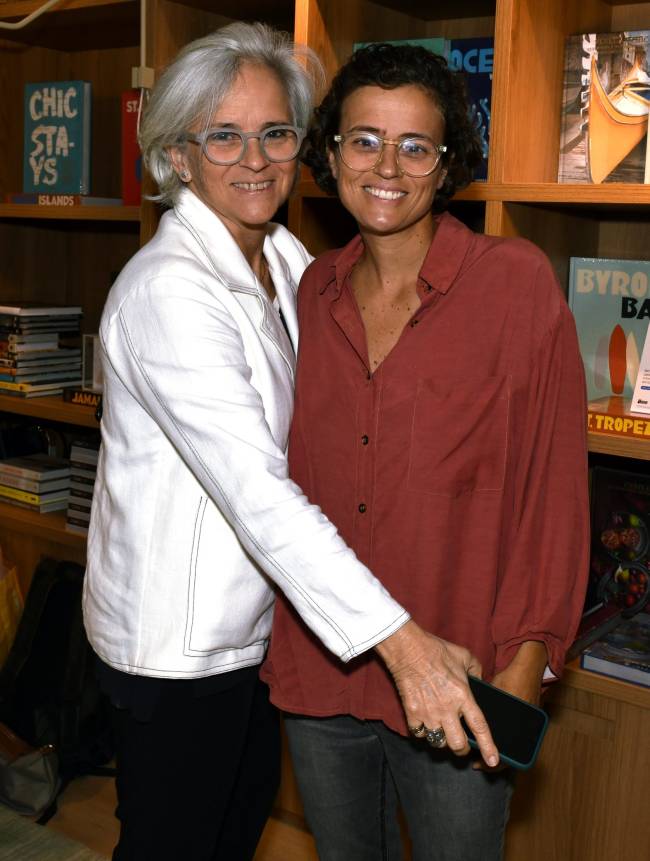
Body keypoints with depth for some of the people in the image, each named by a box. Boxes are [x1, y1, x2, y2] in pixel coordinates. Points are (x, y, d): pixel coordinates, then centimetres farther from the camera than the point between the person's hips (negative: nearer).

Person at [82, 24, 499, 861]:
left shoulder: (286, 258, 3)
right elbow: (255, 488, -33)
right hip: (176, 641, -8)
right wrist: (400, 639, -36)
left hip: (256, 619, 8)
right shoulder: (167, 289, -25)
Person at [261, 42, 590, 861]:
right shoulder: (313, 290, 2)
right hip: (315, 668, 4)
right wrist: (280, 632, 7)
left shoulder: (515, 280, -11)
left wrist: (529, 657, -11)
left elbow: (556, 480, -9)